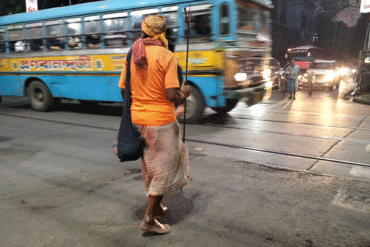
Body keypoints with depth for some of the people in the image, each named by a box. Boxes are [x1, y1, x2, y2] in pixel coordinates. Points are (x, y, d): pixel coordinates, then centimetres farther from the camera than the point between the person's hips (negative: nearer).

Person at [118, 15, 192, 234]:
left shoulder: (132, 55, 4)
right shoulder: (167, 56, -14)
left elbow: (123, 90, 8)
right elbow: (172, 96, -19)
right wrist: (185, 93, 2)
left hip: (138, 119, 7)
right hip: (161, 121, -6)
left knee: (150, 167, 22)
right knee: (163, 169, 9)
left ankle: (156, 207, 39)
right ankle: (149, 218, 15)